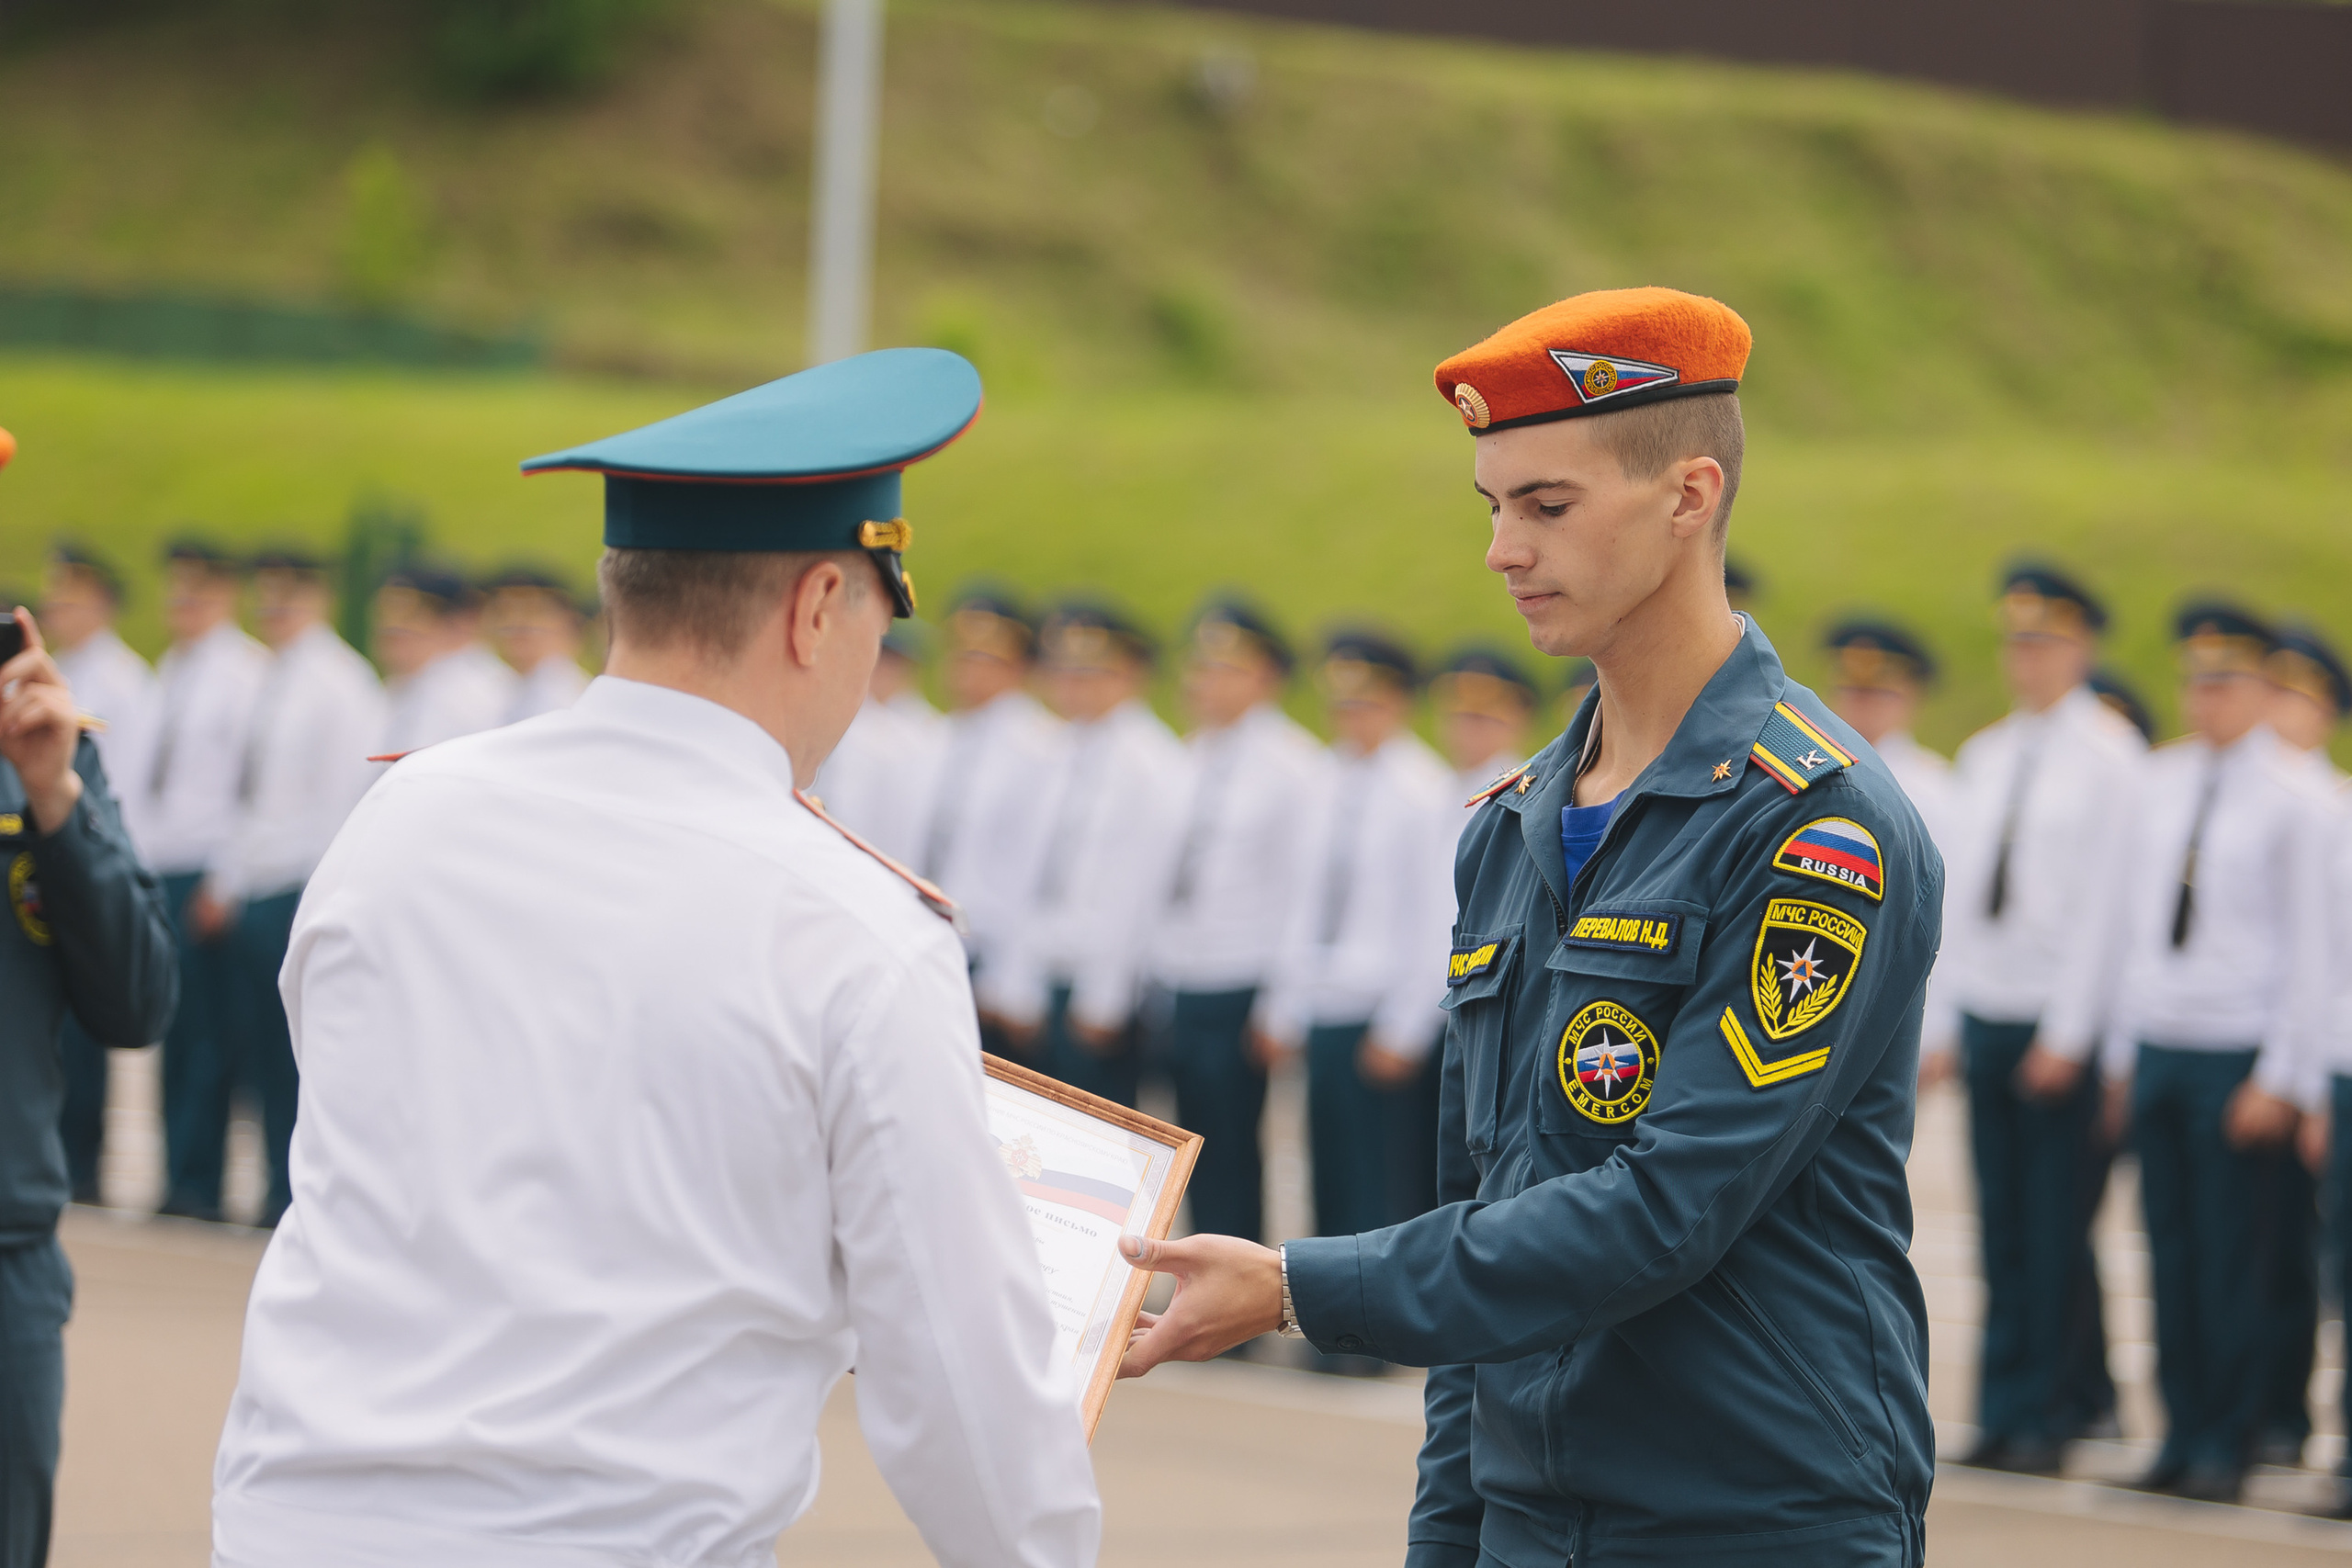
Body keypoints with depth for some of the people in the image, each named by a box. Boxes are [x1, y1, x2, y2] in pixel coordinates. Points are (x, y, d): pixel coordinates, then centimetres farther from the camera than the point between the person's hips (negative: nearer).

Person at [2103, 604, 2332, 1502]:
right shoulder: (2161, 782, 12)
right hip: (2156, 1047, 4)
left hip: (2236, 1053, -4)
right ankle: (2180, 1435, 9)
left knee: (2231, 1255, -4)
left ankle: (2225, 1448, 3)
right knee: (2169, 1250, 3)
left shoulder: (2291, 802, -3)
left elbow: (2309, 947, -3)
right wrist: (2123, 1050, 13)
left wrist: (2278, 1076, -8)